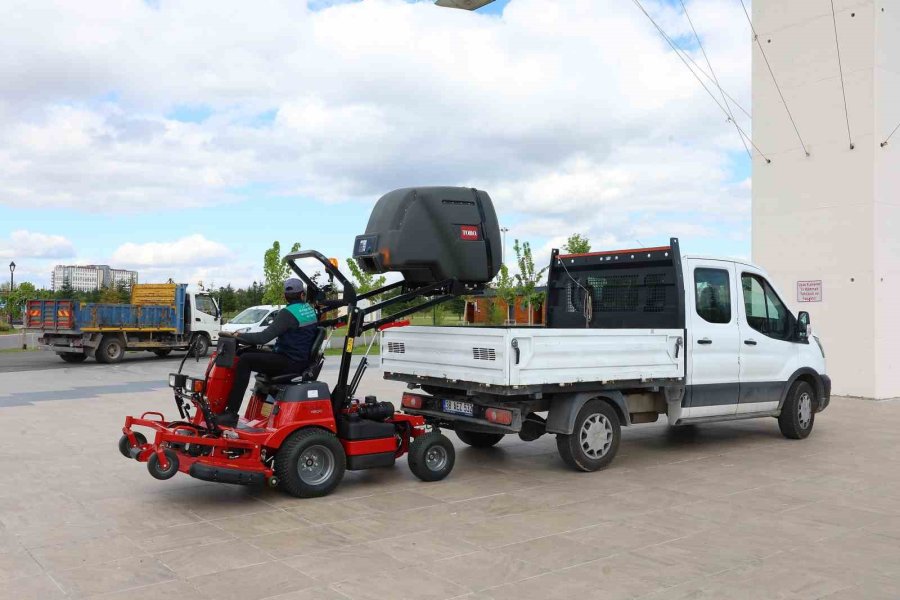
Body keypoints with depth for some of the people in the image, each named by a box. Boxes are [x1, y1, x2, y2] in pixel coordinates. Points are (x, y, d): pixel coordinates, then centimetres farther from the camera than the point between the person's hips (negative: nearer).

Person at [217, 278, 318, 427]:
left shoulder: (288, 313, -17)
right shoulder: (310, 310, 7)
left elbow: (264, 337, -22)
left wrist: (237, 335, -16)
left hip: (290, 363, -9)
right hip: (302, 360, 9)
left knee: (245, 360, -17)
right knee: (252, 353, 25)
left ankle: (231, 414, -23)